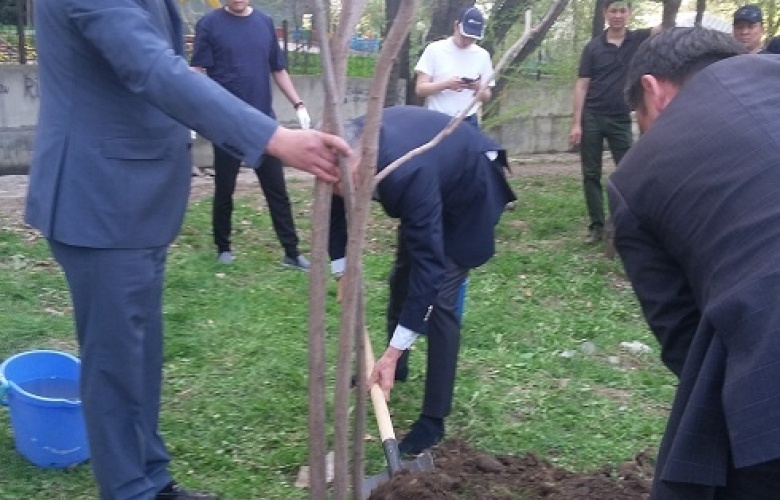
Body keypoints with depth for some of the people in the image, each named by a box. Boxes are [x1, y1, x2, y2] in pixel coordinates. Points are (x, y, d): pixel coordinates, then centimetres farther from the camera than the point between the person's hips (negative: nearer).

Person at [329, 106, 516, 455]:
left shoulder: (408, 176, -45)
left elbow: (429, 263, -42)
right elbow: (336, 206, -3)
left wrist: (392, 352, -39)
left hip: (469, 193, -7)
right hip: (432, 184, 8)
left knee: (439, 299, -13)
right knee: (402, 275, 17)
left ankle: (434, 419, -3)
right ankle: (396, 367, 40)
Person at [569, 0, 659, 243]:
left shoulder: (638, 39, 2)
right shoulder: (593, 46, -1)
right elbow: (582, 86, -2)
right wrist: (576, 123, -9)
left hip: (621, 120, 0)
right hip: (592, 118, 0)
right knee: (591, 175, 3)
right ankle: (596, 225, 12)